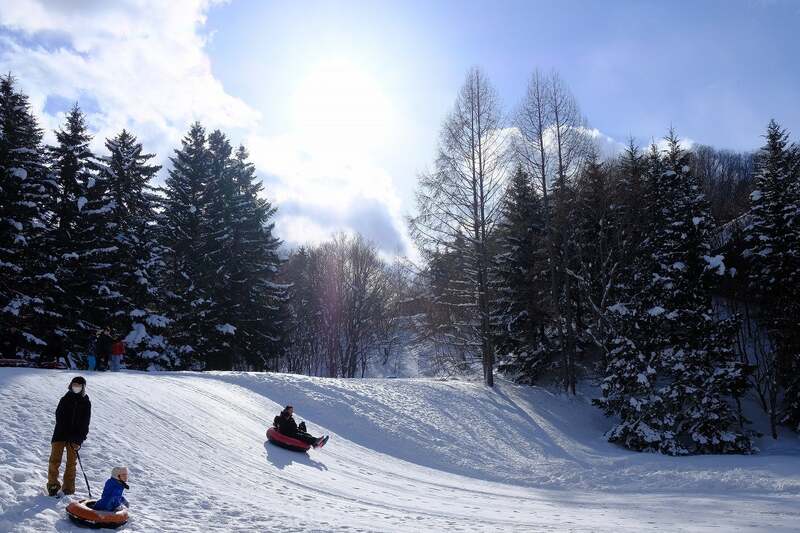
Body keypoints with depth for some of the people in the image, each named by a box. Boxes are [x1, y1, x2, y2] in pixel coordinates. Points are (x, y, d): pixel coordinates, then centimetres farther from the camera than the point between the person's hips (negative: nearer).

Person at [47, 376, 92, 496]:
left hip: (75, 438, 0)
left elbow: (85, 424, 2)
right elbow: (59, 418, -4)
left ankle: (69, 489, 9)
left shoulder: (86, 403, 5)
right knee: (55, 461, -7)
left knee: (71, 464, 3)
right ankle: (53, 485, 6)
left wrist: (79, 440, -9)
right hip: (60, 435, 0)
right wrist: (69, 437, -12)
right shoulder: (65, 400, 4)